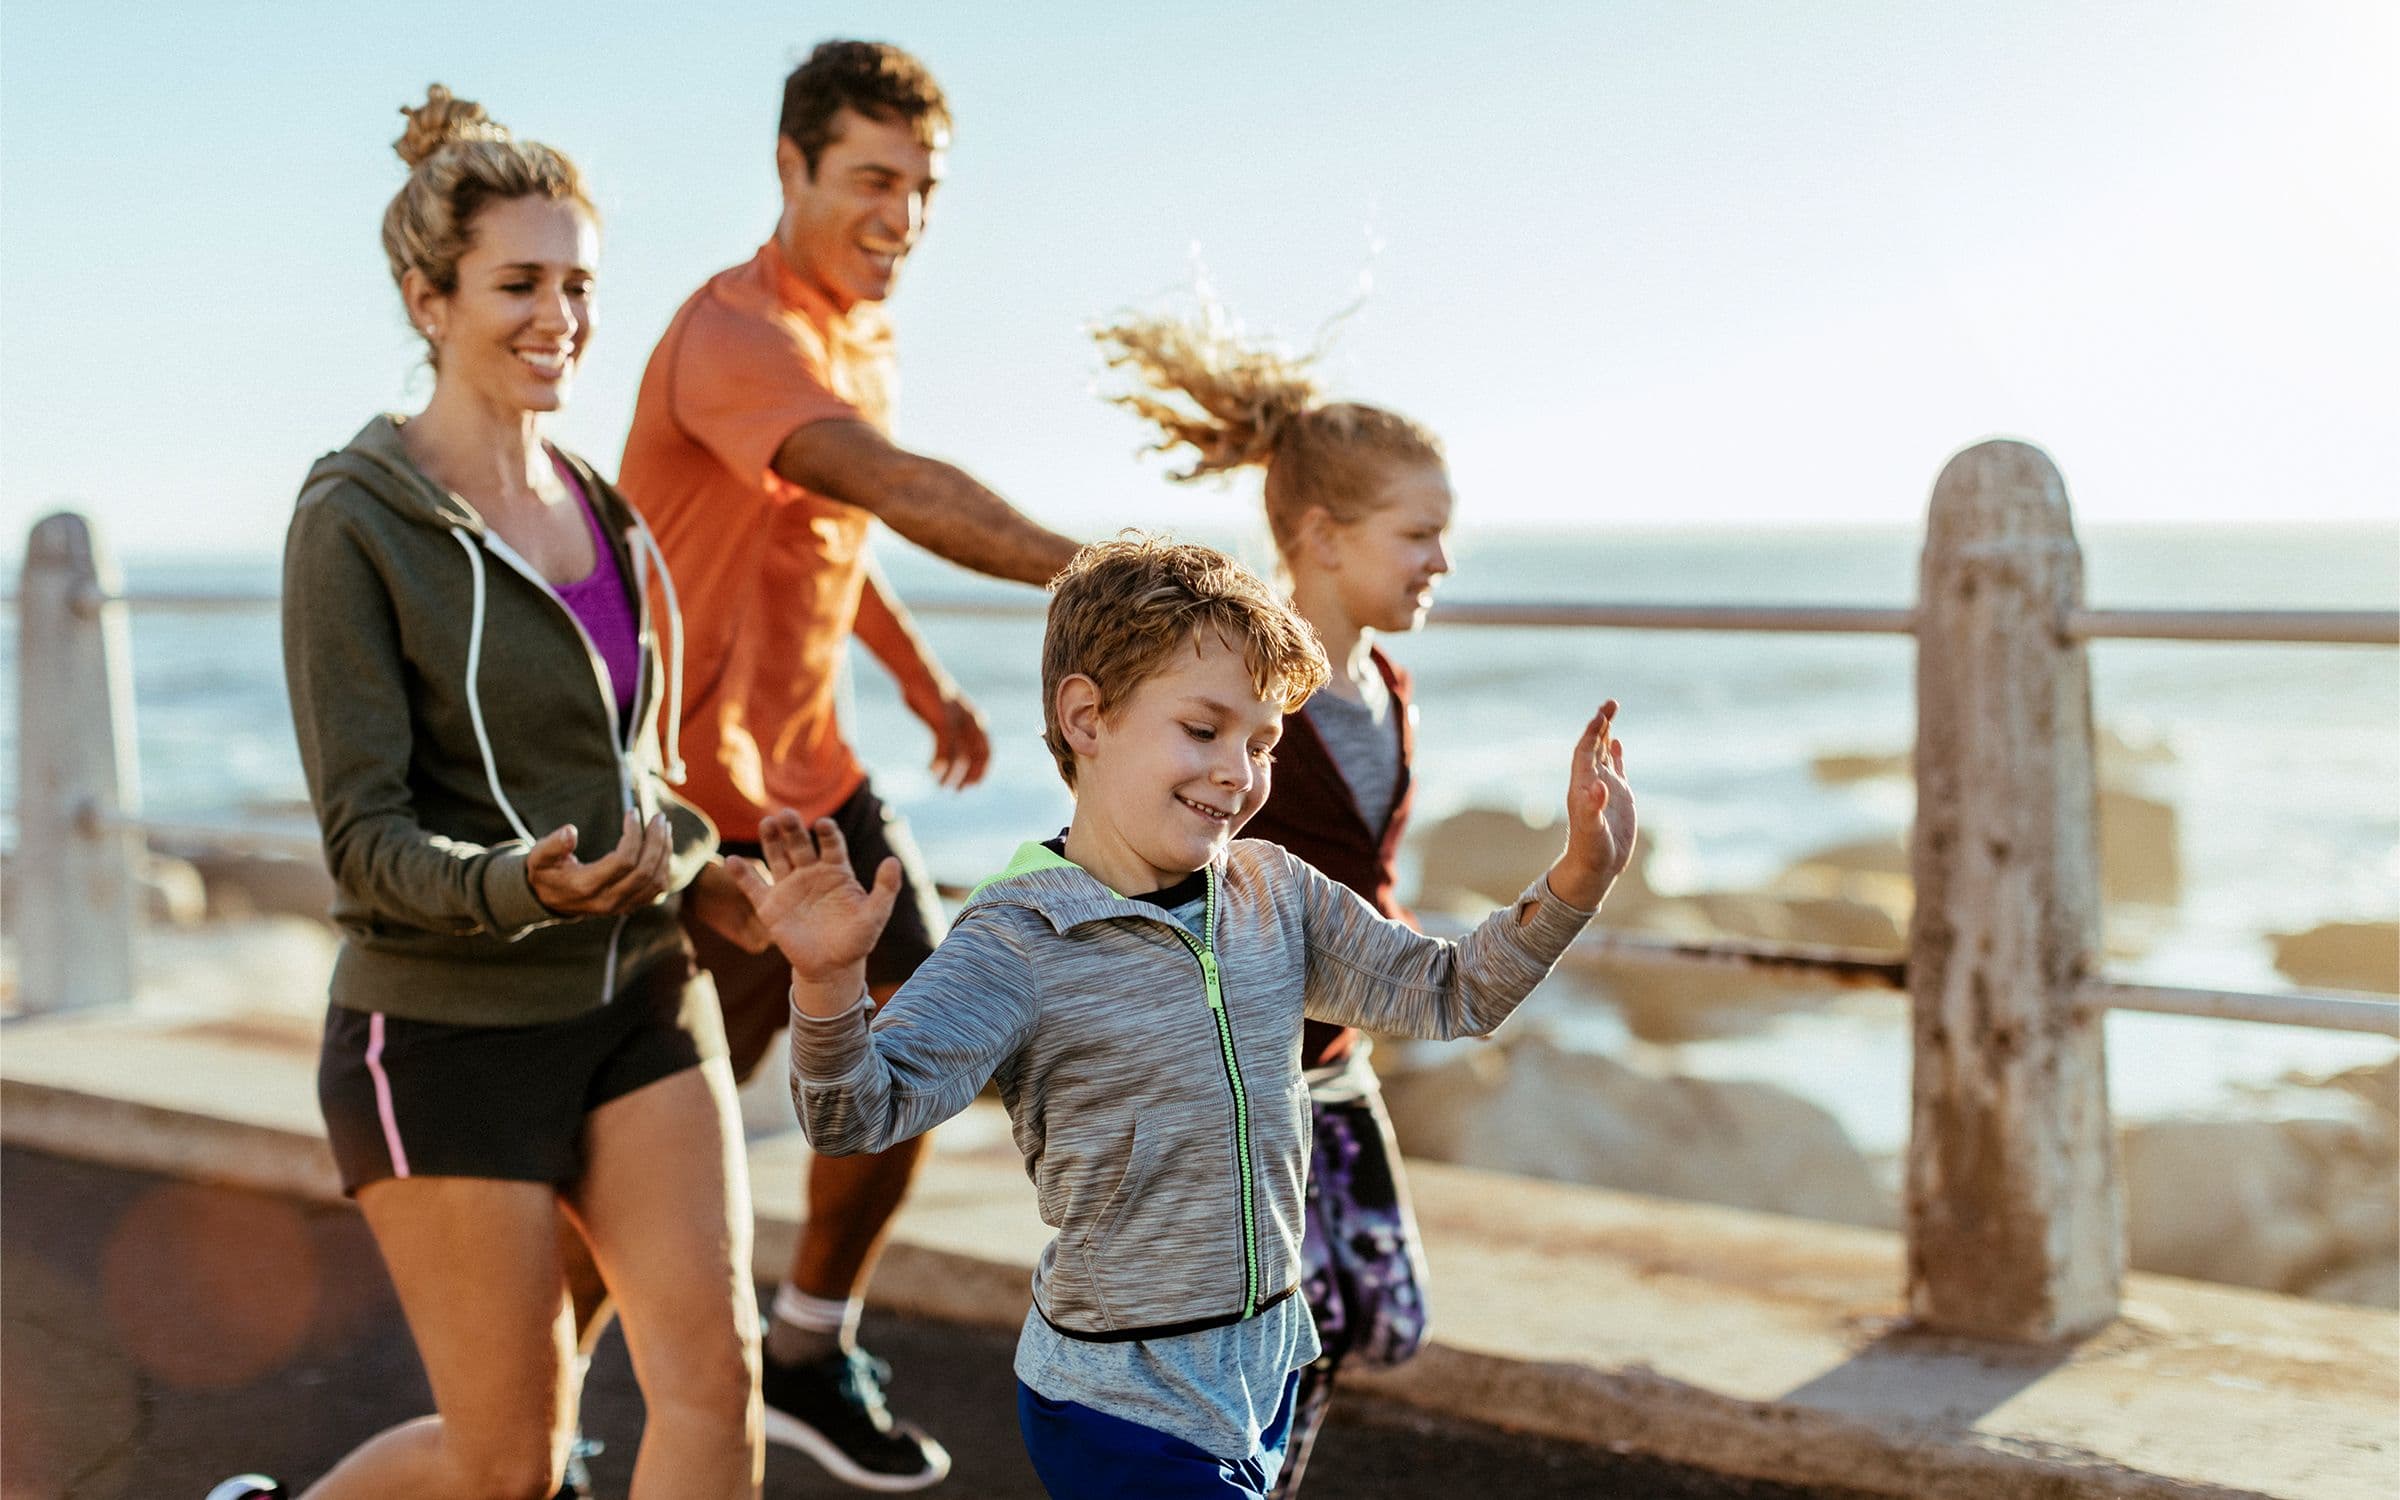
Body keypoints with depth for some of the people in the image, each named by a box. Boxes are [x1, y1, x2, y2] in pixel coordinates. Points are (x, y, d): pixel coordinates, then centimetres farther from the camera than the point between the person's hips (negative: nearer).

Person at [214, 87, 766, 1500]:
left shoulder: (599, 510, 9)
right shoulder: (354, 522, -11)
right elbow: (366, 836, -16)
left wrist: (700, 870, 4)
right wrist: (519, 888, -34)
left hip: (638, 1001, 5)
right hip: (447, 1028, -5)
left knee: (717, 1378, -8)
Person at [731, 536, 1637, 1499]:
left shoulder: (1276, 894, 0)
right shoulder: (1023, 942, -19)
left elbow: (1448, 995, 9)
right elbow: (862, 1109, -27)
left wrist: (1578, 879, -4)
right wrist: (829, 981, -46)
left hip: (1263, 1369, 7)